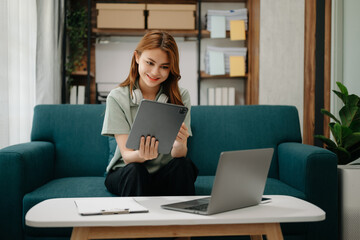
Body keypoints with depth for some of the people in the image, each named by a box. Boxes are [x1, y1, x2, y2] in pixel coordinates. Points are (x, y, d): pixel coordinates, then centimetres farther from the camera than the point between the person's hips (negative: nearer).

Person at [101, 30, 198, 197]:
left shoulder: (180, 96, -4)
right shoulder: (117, 98, -8)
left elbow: (179, 155, -11)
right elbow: (127, 155, -14)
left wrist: (179, 145, -36)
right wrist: (141, 155, -38)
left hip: (168, 174, 2)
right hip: (125, 174, -1)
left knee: (183, 164, -29)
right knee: (135, 171, -33)